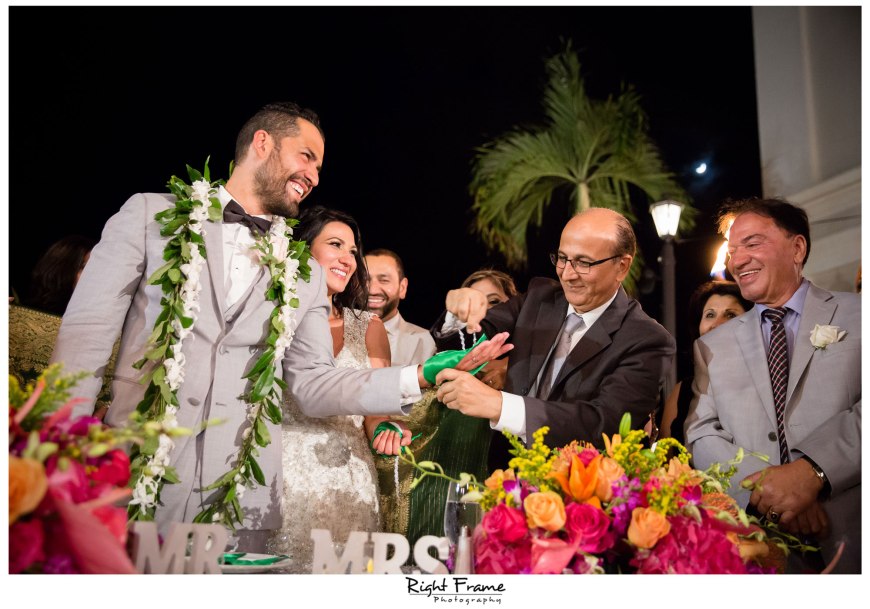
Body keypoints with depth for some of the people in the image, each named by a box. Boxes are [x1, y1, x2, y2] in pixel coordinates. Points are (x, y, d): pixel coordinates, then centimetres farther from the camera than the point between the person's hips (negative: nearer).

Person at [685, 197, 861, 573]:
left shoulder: (856, 315, 4)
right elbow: (702, 435, 3)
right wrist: (763, 487, -13)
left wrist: (812, 470, -20)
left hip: (848, 535, -1)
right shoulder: (712, 346, 11)